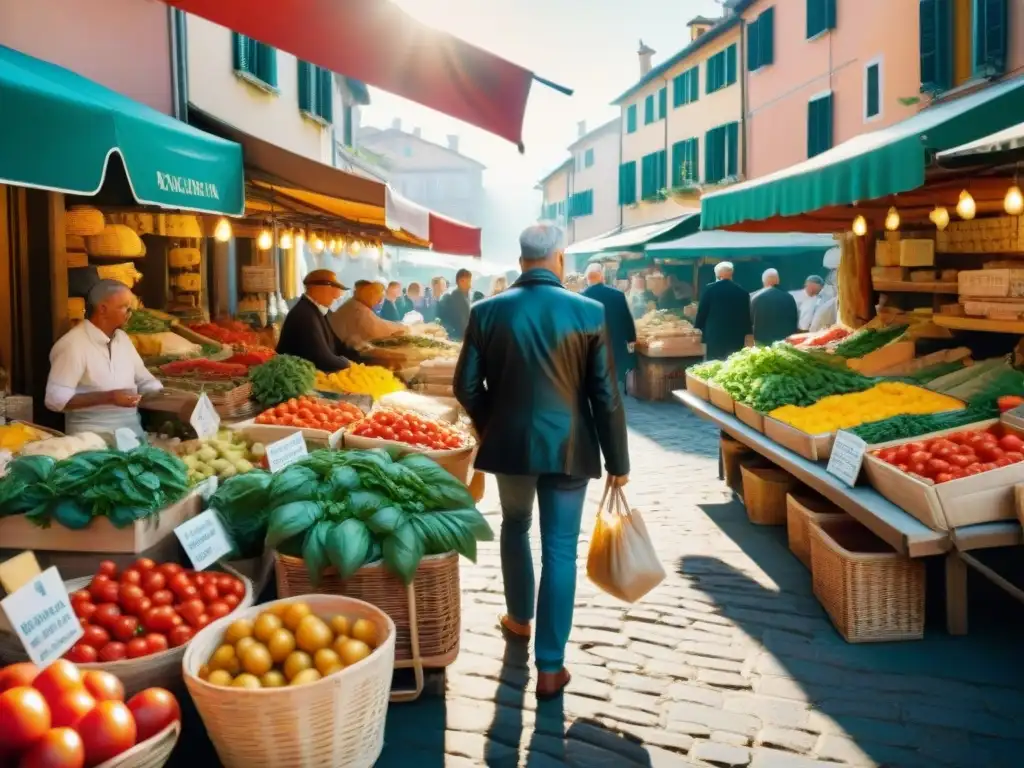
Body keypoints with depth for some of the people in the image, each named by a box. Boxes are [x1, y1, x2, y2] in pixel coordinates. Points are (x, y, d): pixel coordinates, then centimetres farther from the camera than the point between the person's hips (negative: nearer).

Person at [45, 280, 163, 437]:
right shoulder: (73, 345, -13)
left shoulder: (122, 338, 12)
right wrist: (108, 397, -22)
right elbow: (54, 399, -17)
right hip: (93, 433, -7)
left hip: (133, 428, 7)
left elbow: (144, 380, 20)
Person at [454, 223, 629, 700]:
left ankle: (519, 618, 42)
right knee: (560, 550, 5)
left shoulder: (487, 311, -5)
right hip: (568, 446, -2)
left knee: (515, 527, 26)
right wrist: (618, 460, 2)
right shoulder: (589, 312, -9)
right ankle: (550, 667, 10)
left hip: (509, 442, 2)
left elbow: (466, 386, 0)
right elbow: (606, 395, -7)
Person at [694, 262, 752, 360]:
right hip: (736, 337, 2)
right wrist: (746, 333, 18)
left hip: (714, 335, -2)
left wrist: (698, 328, 12)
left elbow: (702, 311, 0)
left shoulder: (710, 289, -2)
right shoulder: (742, 291, 5)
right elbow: (746, 315, 9)